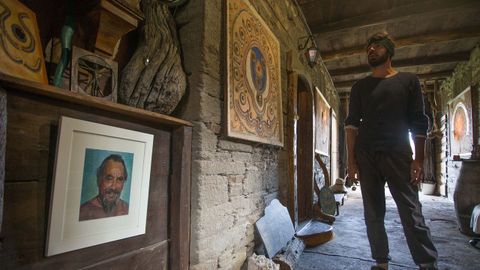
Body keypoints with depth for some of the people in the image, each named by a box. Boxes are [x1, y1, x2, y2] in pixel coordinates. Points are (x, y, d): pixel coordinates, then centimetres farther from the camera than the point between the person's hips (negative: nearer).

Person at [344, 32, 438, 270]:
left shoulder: (408, 80, 9)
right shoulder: (360, 87, 12)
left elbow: (419, 123, 4)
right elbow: (351, 123, 5)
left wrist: (418, 159, -5)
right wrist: (351, 159, -3)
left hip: (398, 154, -1)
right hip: (366, 157, 2)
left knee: (412, 213, -2)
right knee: (373, 214, 6)